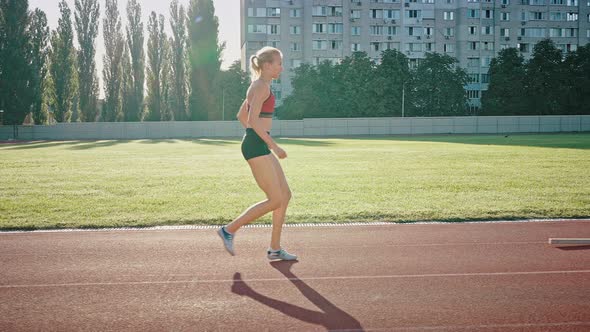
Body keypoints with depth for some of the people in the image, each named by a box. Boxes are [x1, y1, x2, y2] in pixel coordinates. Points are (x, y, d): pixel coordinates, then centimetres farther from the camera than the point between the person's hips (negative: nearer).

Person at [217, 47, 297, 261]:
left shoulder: (259, 86, 19)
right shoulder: (262, 86, -11)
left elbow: (241, 116, 26)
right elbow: (253, 120, -21)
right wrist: (274, 146, -19)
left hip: (259, 146, 10)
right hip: (256, 146, -10)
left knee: (285, 195, 9)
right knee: (275, 200, -8)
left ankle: (275, 249, 13)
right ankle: (230, 230, 1)